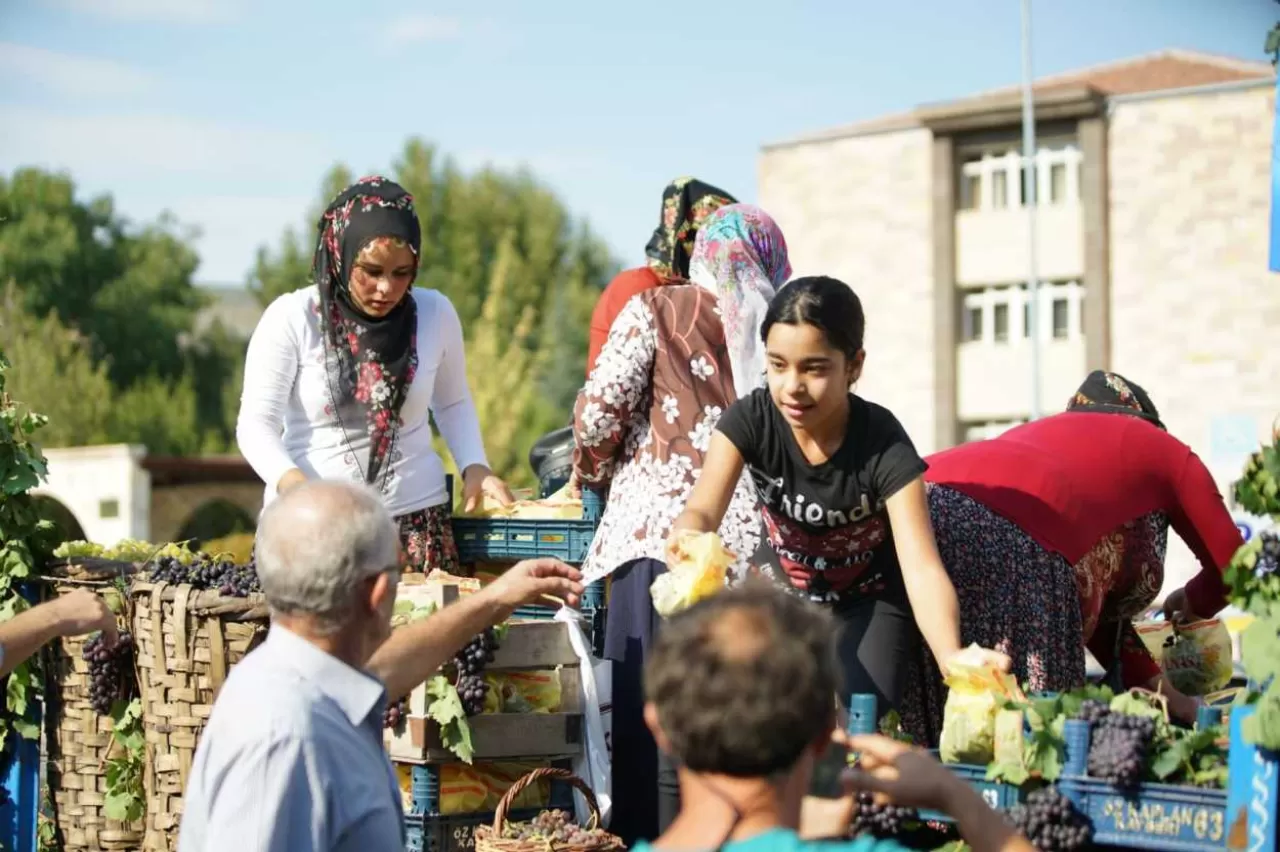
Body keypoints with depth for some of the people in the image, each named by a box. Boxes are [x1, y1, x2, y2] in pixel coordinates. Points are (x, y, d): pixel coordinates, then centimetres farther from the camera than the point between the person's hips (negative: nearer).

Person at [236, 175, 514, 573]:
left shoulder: (435, 314, 3)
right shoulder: (291, 319, -7)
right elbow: (256, 424, -8)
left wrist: (474, 465, 1)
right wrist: (292, 482, -27)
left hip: (414, 513, 2)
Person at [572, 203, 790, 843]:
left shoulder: (658, 310, 4)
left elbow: (599, 410, -1)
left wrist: (592, 473, 16)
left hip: (658, 525, -3)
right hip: (751, 536, 3)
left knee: (644, 697, 1)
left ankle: (644, 834, 0)